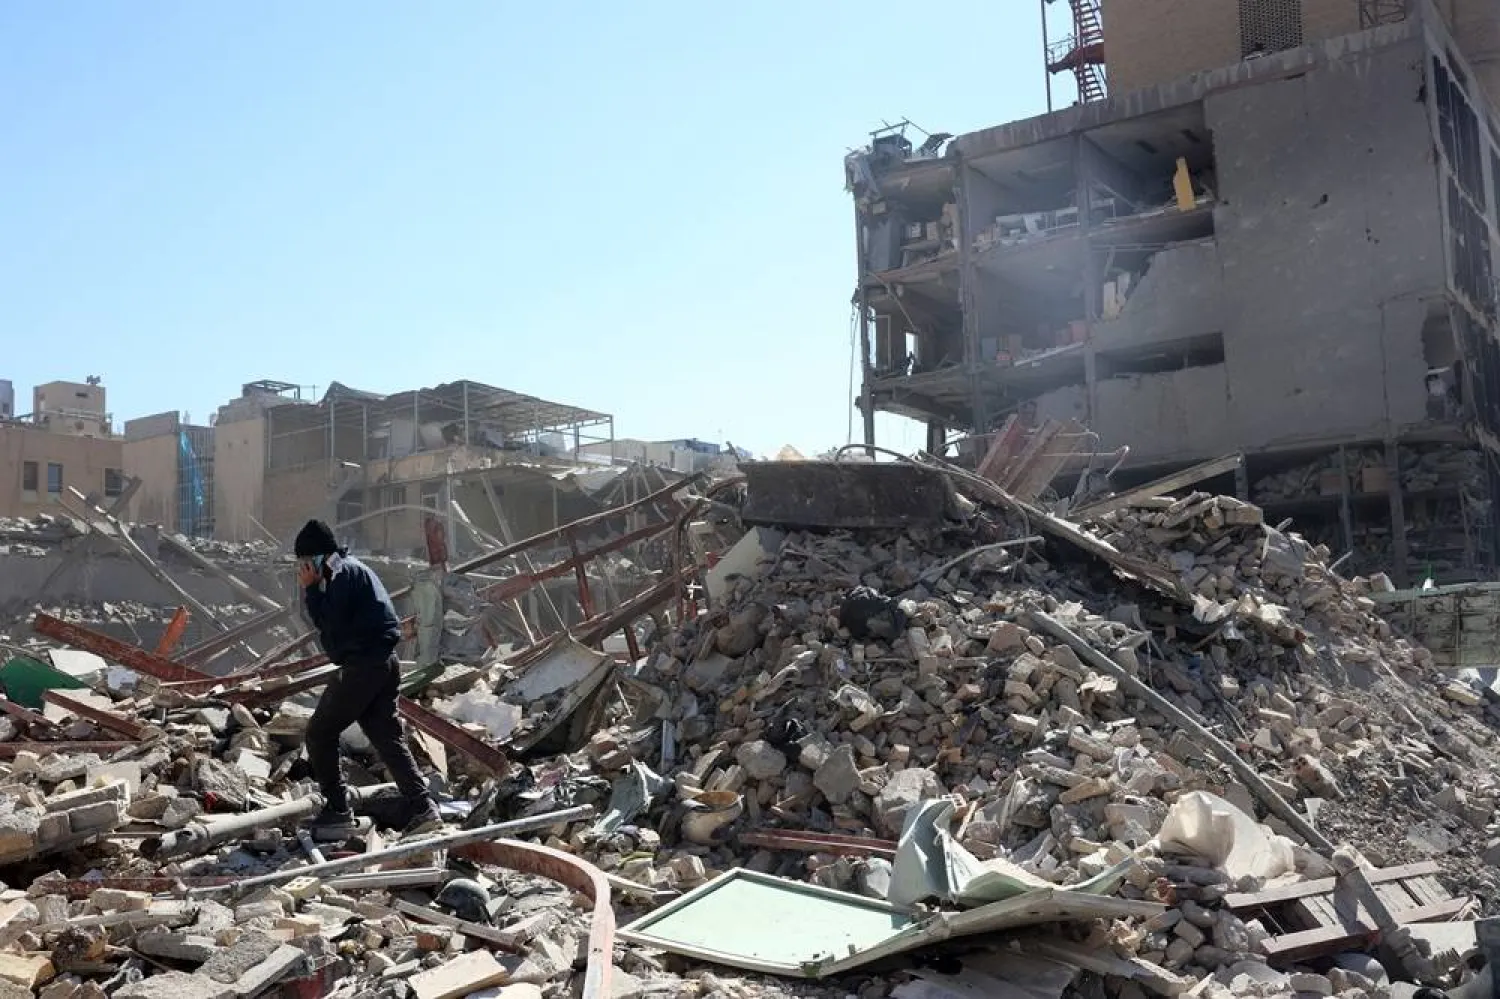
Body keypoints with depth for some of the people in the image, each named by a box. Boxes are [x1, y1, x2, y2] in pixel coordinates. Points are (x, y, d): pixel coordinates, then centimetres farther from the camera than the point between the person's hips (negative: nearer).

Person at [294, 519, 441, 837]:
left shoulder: (343, 573, -9)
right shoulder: (352, 569, 23)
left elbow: (329, 623, -14)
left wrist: (310, 588, -8)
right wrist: (314, 588, 11)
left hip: (363, 665, -10)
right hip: (384, 664, 10)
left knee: (320, 733, 2)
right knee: (388, 737, 9)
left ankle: (338, 812, 2)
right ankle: (422, 807, 1)